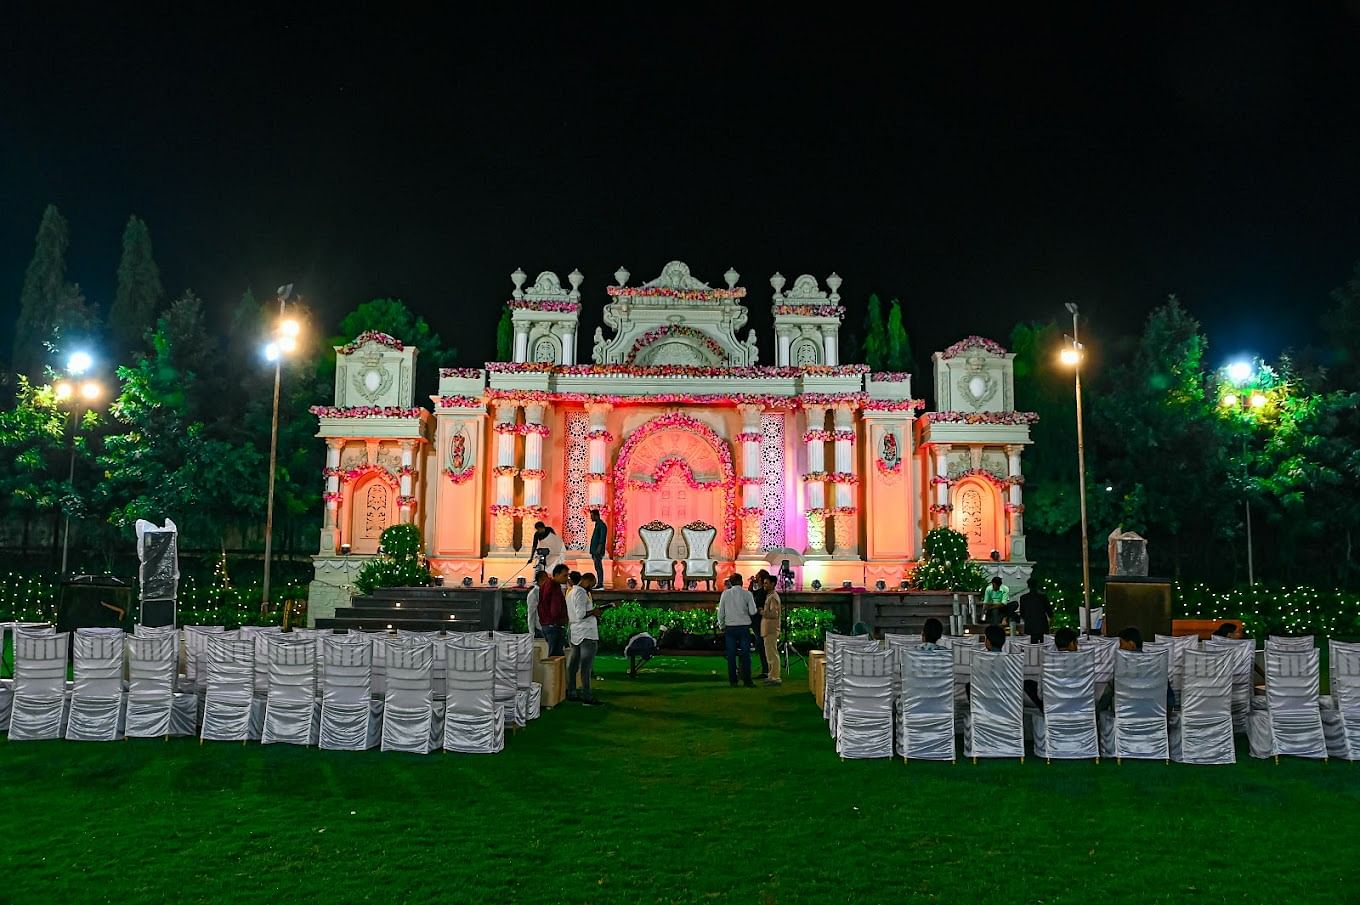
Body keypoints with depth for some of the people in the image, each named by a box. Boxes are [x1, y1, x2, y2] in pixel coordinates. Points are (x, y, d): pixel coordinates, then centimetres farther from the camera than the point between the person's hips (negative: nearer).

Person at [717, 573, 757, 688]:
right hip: (744, 627, -1)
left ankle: (732, 681, 7)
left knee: (731, 655, 6)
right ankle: (747, 681, 1)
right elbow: (752, 612, -5)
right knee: (745, 654, 3)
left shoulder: (725, 594, 0)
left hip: (730, 628, 1)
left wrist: (721, 626, 15)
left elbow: (721, 612, 3)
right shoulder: (747, 594, -5)